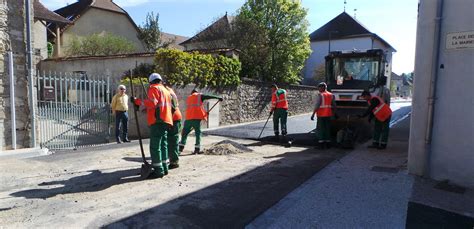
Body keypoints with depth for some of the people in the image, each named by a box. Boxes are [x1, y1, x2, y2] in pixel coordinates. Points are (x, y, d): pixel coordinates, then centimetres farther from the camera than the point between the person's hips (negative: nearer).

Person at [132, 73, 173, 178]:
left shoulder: (154, 88, -2)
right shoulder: (166, 90, 24)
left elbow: (152, 103, -18)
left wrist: (137, 101, -13)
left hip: (157, 121, -9)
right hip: (166, 121, 9)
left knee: (155, 146, -7)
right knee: (163, 145, 14)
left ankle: (158, 170, -8)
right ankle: (164, 168, 19)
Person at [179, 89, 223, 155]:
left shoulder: (188, 98, 26)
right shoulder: (199, 95, 10)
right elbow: (208, 96, -1)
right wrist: (217, 97, 5)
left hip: (188, 117, 4)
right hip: (196, 117, -4)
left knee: (185, 132, 13)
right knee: (198, 132, 3)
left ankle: (180, 148, 14)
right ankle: (197, 149, -2)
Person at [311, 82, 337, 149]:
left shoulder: (319, 95, -9)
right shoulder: (331, 95, 9)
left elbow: (317, 105, -16)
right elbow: (334, 106, 10)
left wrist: (313, 114, -13)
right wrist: (334, 114, 21)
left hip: (321, 115, -5)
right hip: (328, 115, 5)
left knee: (320, 129, 2)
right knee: (328, 129, 11)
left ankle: (321, 143, -1)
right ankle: (328, 144, 14)